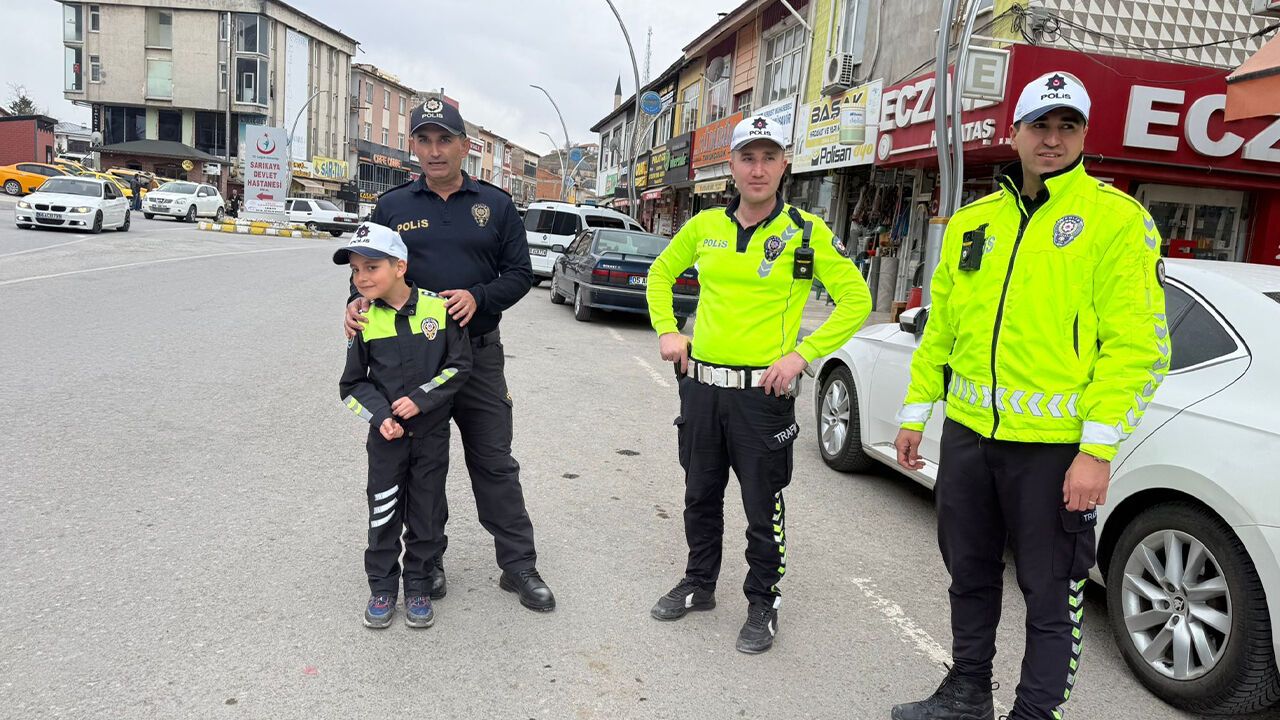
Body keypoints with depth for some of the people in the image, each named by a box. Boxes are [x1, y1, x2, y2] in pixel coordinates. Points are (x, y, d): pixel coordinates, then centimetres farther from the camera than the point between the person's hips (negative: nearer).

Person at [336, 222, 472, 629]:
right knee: (383, 512, 9)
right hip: (386, 435, 1)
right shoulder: (364, 320, -5)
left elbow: (459, 365, -6)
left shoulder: (439, 307, -10)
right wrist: (381, 417, -13)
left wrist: (420, 400, -16)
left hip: (432, 431, -1)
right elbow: (353, 384, 2)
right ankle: (382, 587, 26)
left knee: (427, 513, 9)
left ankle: (418, 586, 26)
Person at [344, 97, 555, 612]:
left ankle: (519, 565, 15)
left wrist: (478, 297, -16)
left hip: (479, 354, 0)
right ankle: (428, 561, 27)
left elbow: (519, 273, 2)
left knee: (495, 463, 5)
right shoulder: (393, 206, 5)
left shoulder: (495, 204, 4)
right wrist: (358, 301, -13)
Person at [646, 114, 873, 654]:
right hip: (700, 383, 4)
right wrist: (667, 331, 7)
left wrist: (802, 354, -13)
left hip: (763, 392, -4)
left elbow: (856, 300, -6)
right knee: (701, 496, 18)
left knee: (762, 508, 6)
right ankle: (699, 583, 37)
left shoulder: (806, 232, -6)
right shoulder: (705, 226, 5)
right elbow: (661, 273, 20)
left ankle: (763, 603, 25)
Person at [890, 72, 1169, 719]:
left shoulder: (1116, 218, -6)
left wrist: (1097, 451, -18)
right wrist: (915, 414, 11)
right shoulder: (973, 221, 10)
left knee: (1050, 592, 8)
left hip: (1055, 446, -5)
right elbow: (940, 327, 13)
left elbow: (1137, 344, -12)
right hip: (967, 433, 6)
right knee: (970, 573, 19)